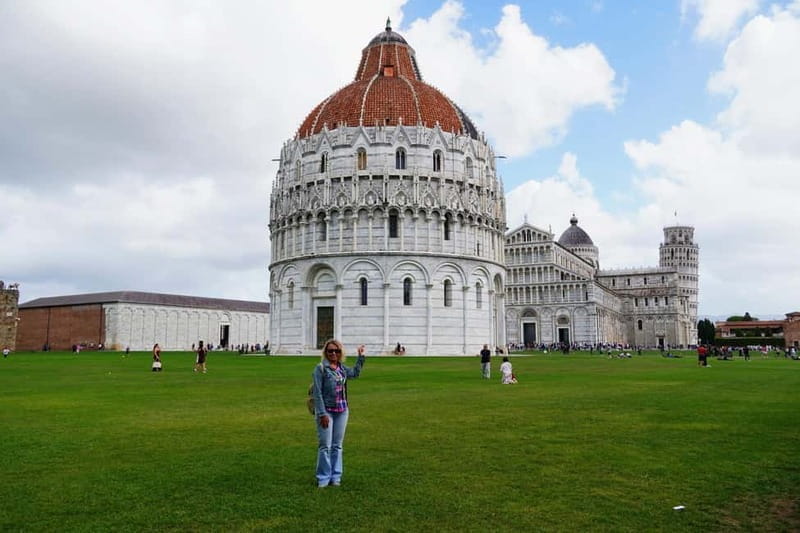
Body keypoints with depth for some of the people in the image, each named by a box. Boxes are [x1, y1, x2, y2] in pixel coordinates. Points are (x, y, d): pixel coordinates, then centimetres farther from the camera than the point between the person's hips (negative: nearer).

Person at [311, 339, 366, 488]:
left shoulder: (342, 368, 7)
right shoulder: (320, 369, -11)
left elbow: (355, 373, 29)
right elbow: (317, 393, -13)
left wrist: (361, 356, 24)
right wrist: (322, 414, -16)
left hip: (342, 411, 5)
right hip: (326, 411, -5)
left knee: (337, 445, 10)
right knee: (325, 446, -2)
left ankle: (335, 477, 19)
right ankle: (323, 478, 10)